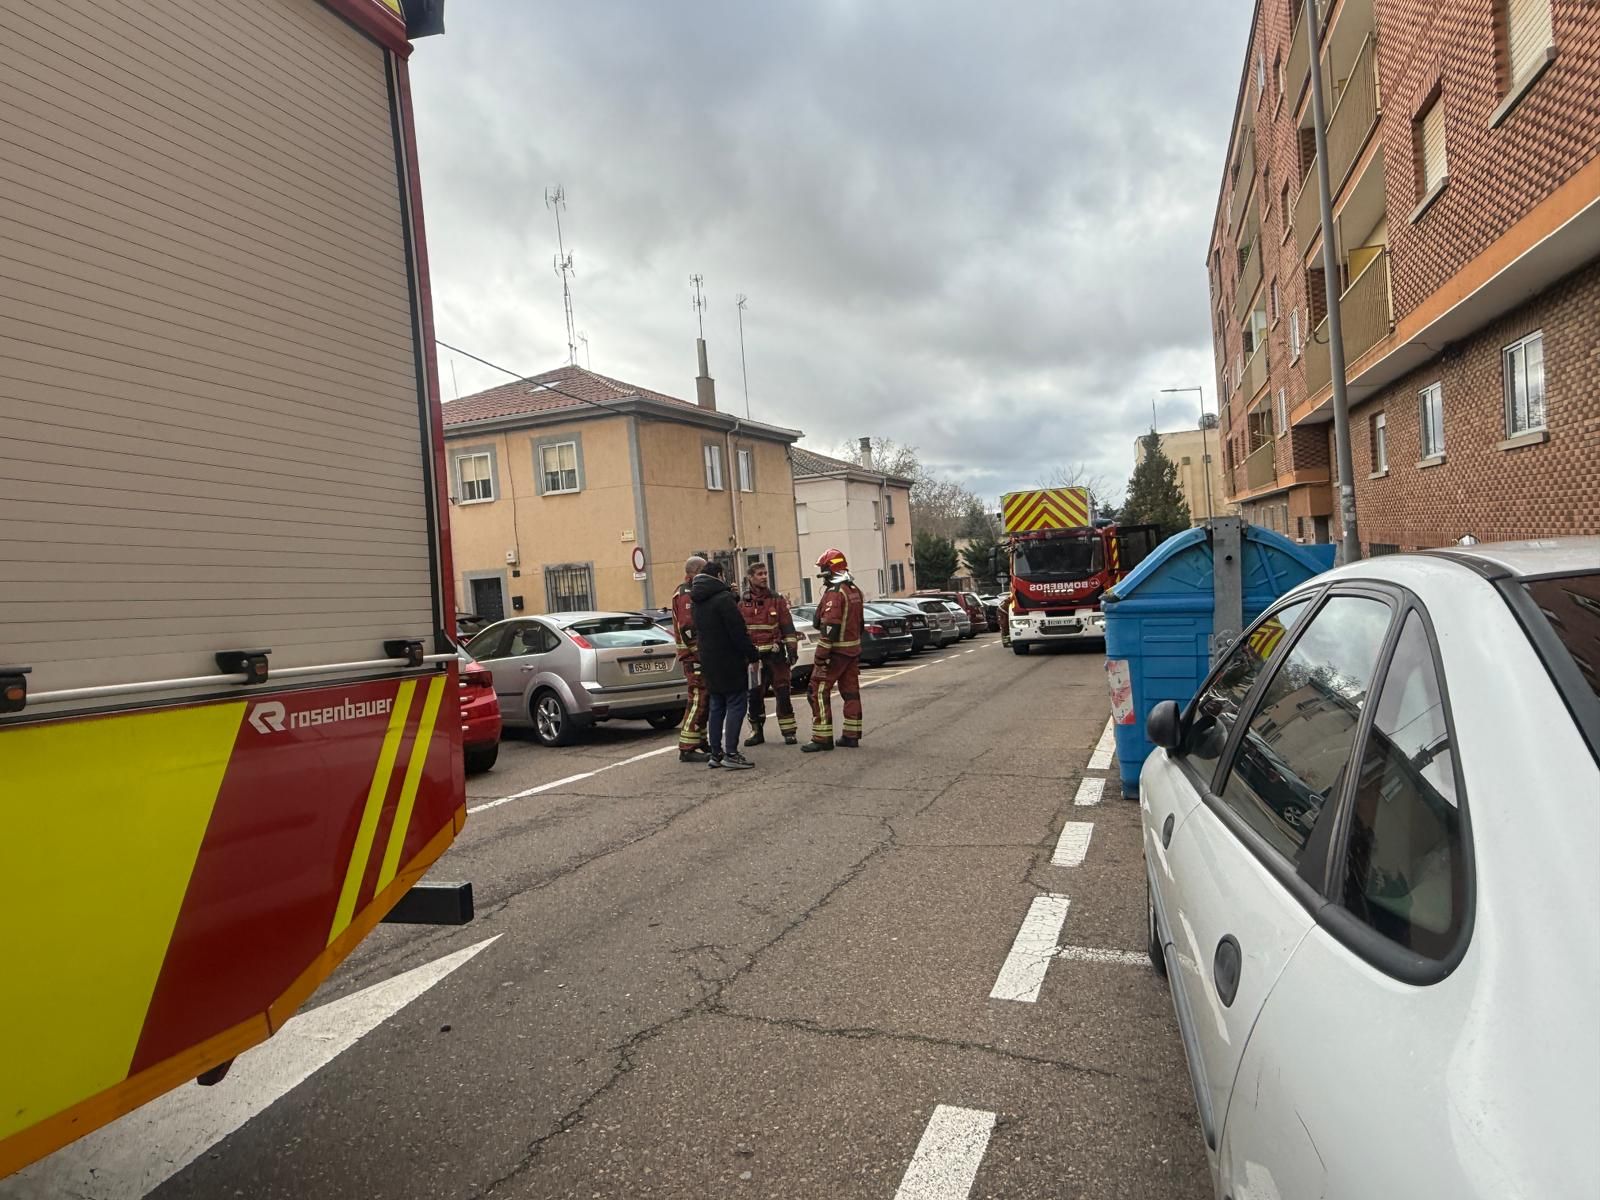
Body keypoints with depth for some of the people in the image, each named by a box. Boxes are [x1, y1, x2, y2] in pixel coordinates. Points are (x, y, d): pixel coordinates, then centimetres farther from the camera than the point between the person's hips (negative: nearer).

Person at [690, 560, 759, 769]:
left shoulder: (698, 602, 12)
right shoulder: (723, 598, -15)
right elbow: (738, 631, -17)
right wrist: (752, 655, -12)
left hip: (709, 662, 8)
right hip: (729, 663, -8)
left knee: (717, 707, 13)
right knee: (735, 705, -5)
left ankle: (716, 753, 15)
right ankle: (731, 754, -9)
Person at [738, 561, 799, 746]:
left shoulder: (777, 601, 4)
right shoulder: (742, 604, 6)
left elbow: (788, 627, 1)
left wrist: (792, 649, -6)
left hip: (775, 655, -1)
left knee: (782, 693, -1)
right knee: (754, 696, 5)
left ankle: (788, 731, 6)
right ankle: (756, 731, 18)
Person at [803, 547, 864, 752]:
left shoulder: (834, 593, -17)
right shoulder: (855, 590, 12)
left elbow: (830, 628, -23)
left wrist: (821, 655, -22)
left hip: (836, 651, -9)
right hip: (853, 649, 9)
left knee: (819, 691, -4)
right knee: (850, 691, 12)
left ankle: (822, 738, -4)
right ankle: (851, 735, 15)